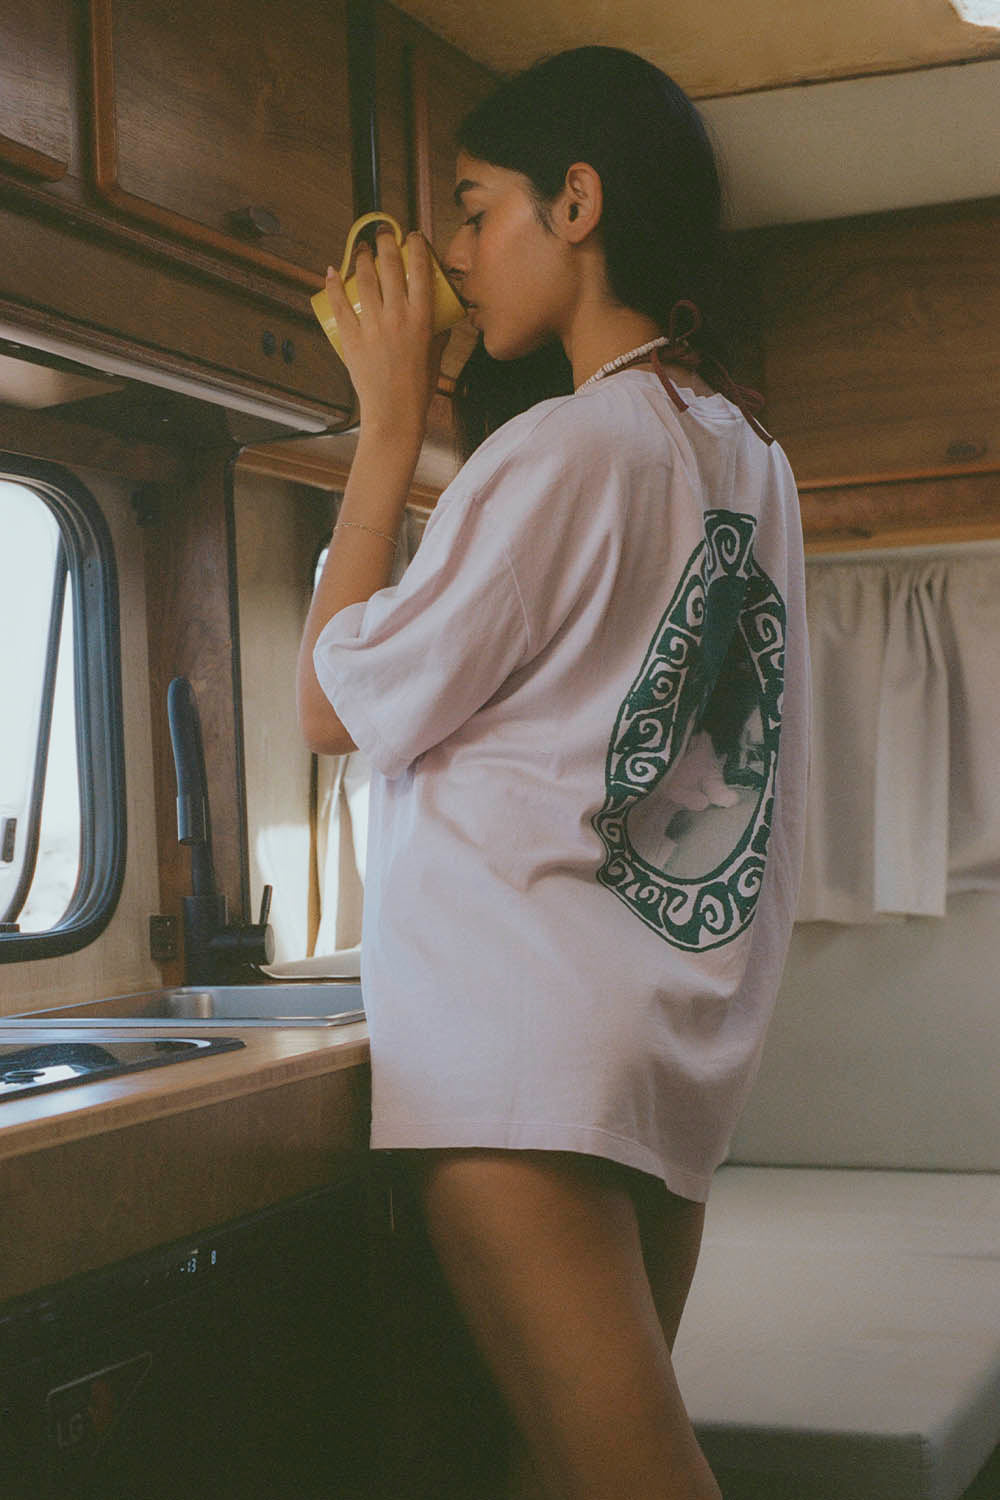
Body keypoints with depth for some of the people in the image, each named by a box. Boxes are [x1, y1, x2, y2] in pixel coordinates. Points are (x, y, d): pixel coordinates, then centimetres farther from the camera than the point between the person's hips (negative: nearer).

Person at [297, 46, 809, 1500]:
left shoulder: (562, 446, -12)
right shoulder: (749, 454, 13)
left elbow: (338, 704, -4)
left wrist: (391, 418, 1)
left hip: (528, 1039, -9)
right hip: (689, 1039, 9)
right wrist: (432, 423, 21)